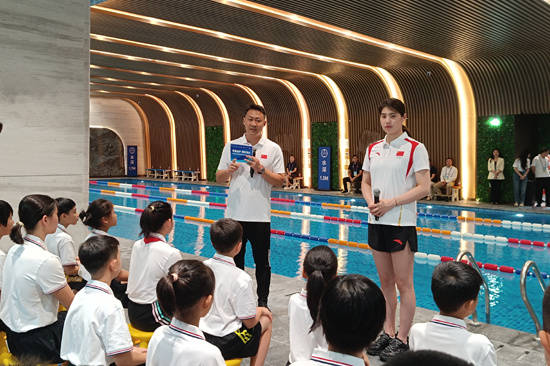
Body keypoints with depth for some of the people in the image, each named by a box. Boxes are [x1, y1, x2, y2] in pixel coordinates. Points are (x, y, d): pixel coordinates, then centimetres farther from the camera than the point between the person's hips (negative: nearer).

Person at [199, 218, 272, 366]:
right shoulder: (241, 279, -23)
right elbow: (249, 322, -17)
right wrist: (261, 310, 4)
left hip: (201, 337, 6)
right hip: (225, 346, -6)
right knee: (266, 320, 18)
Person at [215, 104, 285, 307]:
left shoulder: (273, 149, 1)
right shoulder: (231, 146, 5)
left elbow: (280, 181, -3)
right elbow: (219, 178, 7)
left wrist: (261, 169, -17)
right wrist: (229, 170, -14)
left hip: (260, 216, -1)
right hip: (235, 214, 2)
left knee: (262, 262, 8)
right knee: (235, 260, 13)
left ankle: (262, 302, 22)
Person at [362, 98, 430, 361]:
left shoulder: (415, 149, -7)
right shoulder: (373, 149, 11)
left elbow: (424, 187, -12)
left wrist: (391, 203, -18)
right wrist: (370, 201, -4)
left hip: (401, 223, -6)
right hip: (376, 221, 6)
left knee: (403, 283, 1)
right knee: (385, 281, 14)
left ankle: (401, 339, 13)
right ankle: (388, 332, 26)